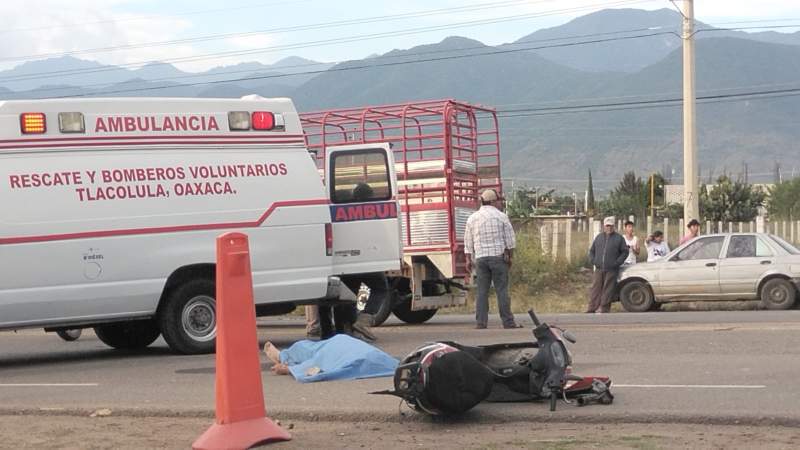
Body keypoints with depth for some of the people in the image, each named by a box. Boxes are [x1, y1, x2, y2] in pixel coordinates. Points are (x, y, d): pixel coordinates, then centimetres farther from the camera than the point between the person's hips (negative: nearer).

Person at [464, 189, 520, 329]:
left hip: (480, 258, 3)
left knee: (482, 291, 5)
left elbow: (468, 242, 10)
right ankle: (508, 322, 0)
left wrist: (468, 260, 15)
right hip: (498, 256, -3)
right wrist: (510, 256, 9)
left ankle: (480, 322, 2)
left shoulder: (472, 218, 9)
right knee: (502, 290, -1)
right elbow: (510, 240, 0)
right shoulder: (501, 216, -2)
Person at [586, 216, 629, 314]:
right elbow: (591, 250, 20)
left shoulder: (619, 238, 4)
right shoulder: (599, 237, 14)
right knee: (595, 289, 1)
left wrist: (617, 263, -7)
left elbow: (625, 252, 3)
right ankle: (592, 308, 3)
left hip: (611, 270, -3)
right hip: (599, 269, 3)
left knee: (608, 290, -2)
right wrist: (593, 261, 4)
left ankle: (604, 309, 3)